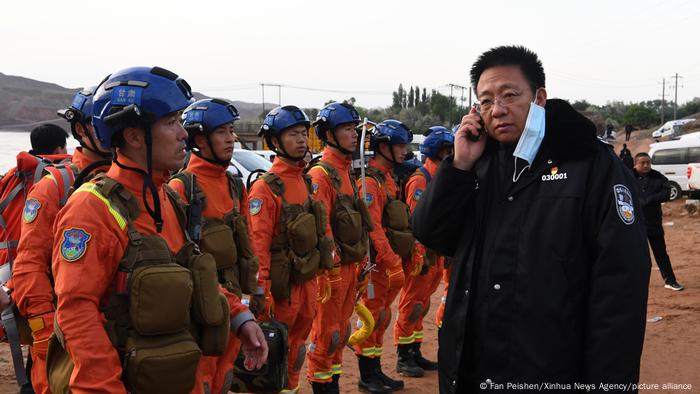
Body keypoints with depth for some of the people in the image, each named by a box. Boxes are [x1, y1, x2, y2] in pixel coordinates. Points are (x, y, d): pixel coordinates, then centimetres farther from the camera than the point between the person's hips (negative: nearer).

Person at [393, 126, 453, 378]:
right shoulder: (420, 180, -13)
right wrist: (421, 256, -21)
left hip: (436, 253, 9)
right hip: (421, 254, -9)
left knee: (421, 305, 15)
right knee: (411, 305, -1)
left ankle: (415, 353, 25)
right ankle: (403, 358, 8)